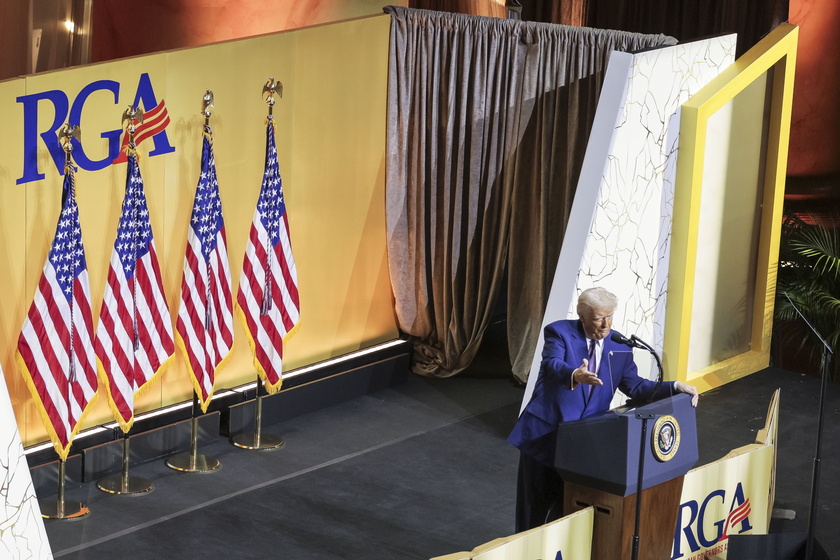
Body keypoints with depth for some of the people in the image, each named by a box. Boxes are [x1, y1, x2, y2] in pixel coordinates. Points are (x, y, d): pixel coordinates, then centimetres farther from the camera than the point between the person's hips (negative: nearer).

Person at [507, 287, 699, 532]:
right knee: (538, 507, 7)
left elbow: (634, 386, 5)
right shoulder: (560, 333, -10)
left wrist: (674, 387, -9)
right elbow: (552, 364, -28)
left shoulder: (620, 346, 4)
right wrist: (575, 376, -51)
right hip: (546, 433, -3)